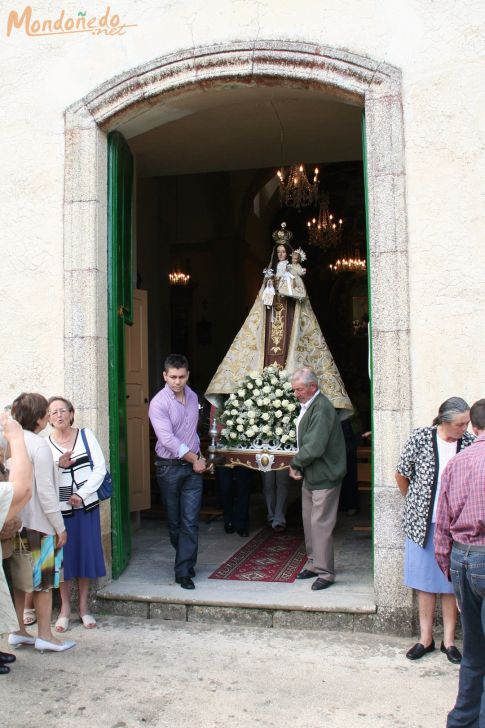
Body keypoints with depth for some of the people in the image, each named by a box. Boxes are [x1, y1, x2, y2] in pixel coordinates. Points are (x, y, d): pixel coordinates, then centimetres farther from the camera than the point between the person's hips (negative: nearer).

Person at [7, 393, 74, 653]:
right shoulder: (39, 445, -16)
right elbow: (45, 491, -17)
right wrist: (60, 527, -10)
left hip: (13, 523, 7)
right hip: (37, 524, -7)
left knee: (17, 580, 16)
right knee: (44, 582, 5)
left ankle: (18, 631, 26)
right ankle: (45, 636, 13)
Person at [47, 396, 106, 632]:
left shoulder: (86, 435, 0)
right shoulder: (45, 444, -1)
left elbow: (100, 468, -3)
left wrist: (82, 494, -11)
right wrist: (59, 466, -24)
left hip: (87, 506, 1)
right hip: (60, 509, -1)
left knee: (86, 554, 5)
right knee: (64, 556, 3)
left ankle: (84, 607, 18)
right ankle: (65, 609, 16)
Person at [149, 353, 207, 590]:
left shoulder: (193, 397, 7)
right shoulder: (158, 403, -13)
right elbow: (168, 440, -19)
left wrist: (198, 457, 13)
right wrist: (195, 459, -12)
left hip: (193, 466, 4)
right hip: (169, 467, -4)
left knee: (190, 521, -3)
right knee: (174, 521, 9)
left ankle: (184, 571, 2)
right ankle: (186, 561, 29)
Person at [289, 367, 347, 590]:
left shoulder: (321, 409, -21)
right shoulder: (308, 406, 10)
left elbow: (314, 448, -27)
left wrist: (295, 464, -12)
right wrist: (298, 466, 1)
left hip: (324, 477, -10)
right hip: (310, 476, 10)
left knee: (320, 525, -4)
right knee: (309, 522, 17)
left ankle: (325, 572, 6)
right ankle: (314, 563, 30)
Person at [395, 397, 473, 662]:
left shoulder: (470, 443, -5)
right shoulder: (421, 437, -8)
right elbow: (401, 474, 4)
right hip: (423, 522, 0)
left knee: (451, 583, 8)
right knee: (425, 581, 10)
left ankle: (448, 640, 20)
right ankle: (426, 638, 21)